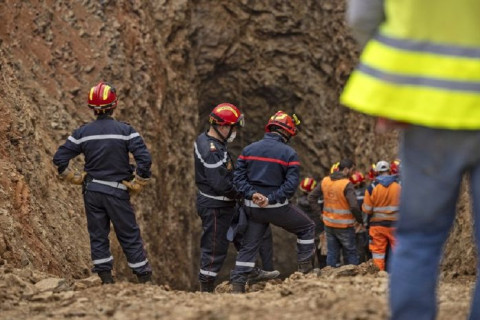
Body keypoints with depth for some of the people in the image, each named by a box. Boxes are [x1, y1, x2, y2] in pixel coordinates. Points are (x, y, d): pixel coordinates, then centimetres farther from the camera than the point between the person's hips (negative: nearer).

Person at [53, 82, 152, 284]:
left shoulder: (83, 133, -2)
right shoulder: (125, 131, -10)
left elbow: (59, 158, -1)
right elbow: (145, 159, -17)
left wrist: (76, 178, 10)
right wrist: (137, 184, -5)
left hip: (92, 192, 2)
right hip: (117, 192, -2)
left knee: (98, 236, 11)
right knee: (130, 237, 6)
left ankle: (106, 279, 12)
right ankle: (145, 279, 9)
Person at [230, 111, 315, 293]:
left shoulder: (248, 150, 6)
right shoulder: (289, 154, -8)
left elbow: (239, 177, -1)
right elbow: (291, 184, -15)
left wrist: (252, 194, -10)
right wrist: (271, 199, -15)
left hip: (253, 208, 4)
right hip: (277, 208, -4)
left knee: (248, 246, 11)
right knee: (307, 228, 18)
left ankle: (237, 284, 5)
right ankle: (305, 267, 18)